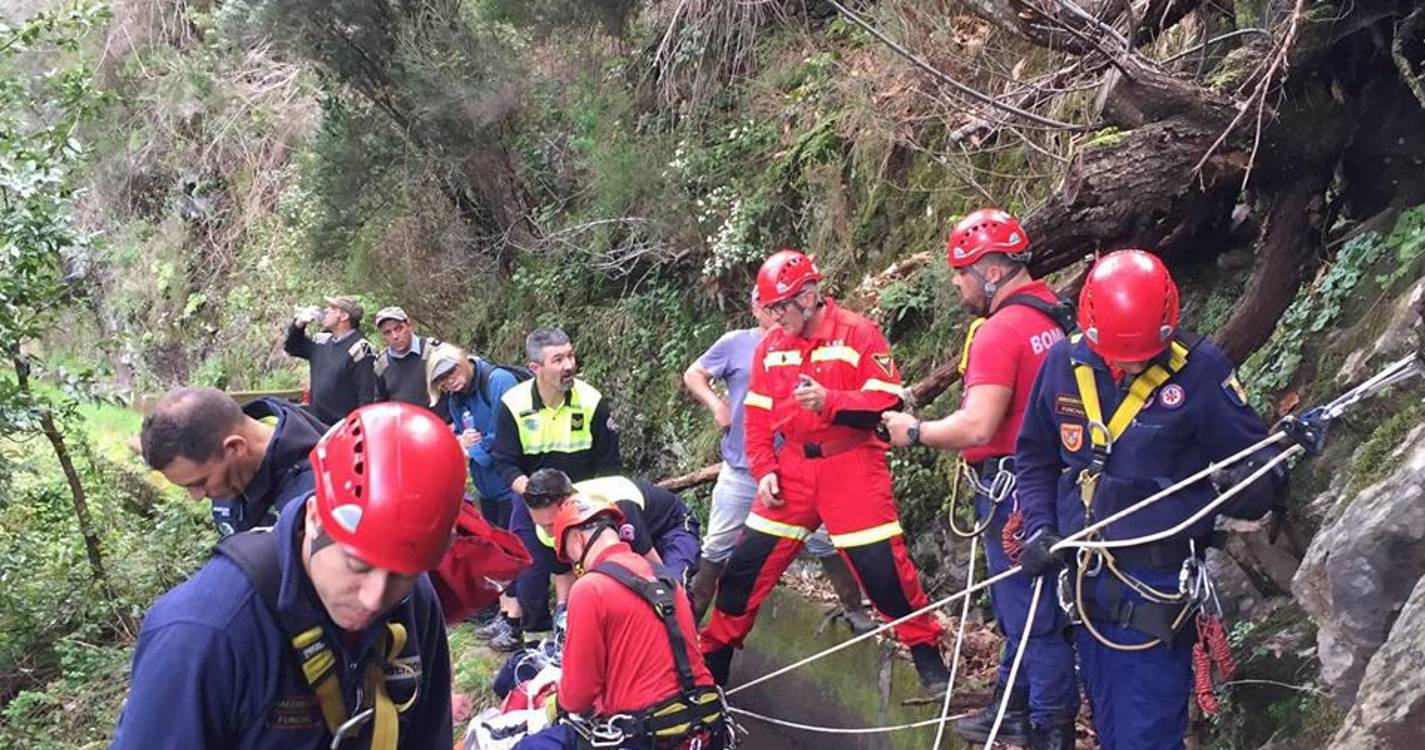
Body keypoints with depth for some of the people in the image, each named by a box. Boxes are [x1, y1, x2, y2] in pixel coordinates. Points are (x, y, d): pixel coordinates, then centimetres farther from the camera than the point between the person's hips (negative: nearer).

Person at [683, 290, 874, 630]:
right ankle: (691, 617, 18)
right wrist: (716, 404, -3)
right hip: (741, 470, 0)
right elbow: (693, 375, 11)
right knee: (717, 550, 6)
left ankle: (854, 609, 17)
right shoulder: (736, 343, 2)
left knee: (827, 543, 2)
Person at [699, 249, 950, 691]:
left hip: (851, 468, -5)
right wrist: (764, 470, 1)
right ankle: (713, 661, 20)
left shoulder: (858, 334, -8)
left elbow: (886, 402, -13)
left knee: (883, 565, -7)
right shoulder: (770, 347, 8)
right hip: (792, 471, 5)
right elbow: (758, 417, 12)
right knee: (746, 566, 6)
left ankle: (927, 652, 14)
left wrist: (828, 400, -25)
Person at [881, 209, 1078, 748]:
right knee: (1019, 607, 21)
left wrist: (914, 432, -12)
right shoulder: (1051, 315, 9)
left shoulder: (1000, 331, -20)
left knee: (1032, 617, 0)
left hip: (1012, 489, -10)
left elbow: (977, 427, -26)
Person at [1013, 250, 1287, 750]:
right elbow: (1034, 457, 11)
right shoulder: (1063, 363, -2)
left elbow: (1256, 451, -4)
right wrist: (1039, 528, -2)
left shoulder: (1199, 369, -13)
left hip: (1157, 583, -4)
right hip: (1085, 576, 5)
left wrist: (1257, 482, -27)